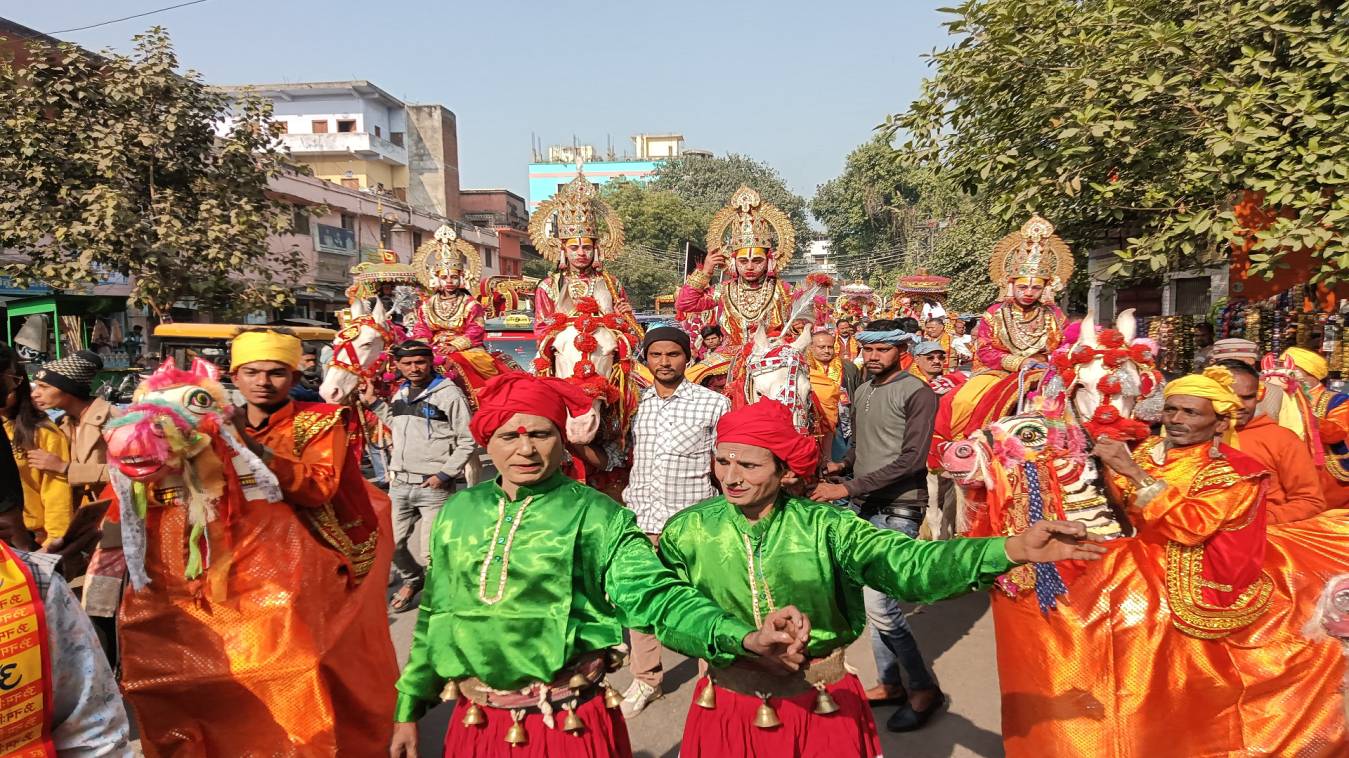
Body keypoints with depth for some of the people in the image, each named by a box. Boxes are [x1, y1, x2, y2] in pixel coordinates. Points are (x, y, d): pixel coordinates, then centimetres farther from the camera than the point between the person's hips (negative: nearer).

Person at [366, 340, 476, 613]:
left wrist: (445, 474, -13)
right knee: (391, 544, 14)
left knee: (431, 553, -4)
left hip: (434, 487, -6)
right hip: (399, 484, 6)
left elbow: (468, 441, -9)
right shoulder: (400, 393, 12)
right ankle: (411, 578, 41)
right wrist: (373, 401, 22)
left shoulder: (449, 394, -9)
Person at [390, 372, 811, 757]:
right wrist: (408, 710, 15)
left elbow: (657, 598, -20)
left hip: (570, 724, -3)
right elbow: (432, 619, 12)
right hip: (475, 724, 4)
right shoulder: (457, 512, 3)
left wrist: (747, 639, -36)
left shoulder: (598, 517, -10)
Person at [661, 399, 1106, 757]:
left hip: (822, 708, 0)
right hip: (728, 708, 1)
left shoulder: (823, 526, -11)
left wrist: (1015, 548, -33)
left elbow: (909, 565, -21)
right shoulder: (687, 531, -8)